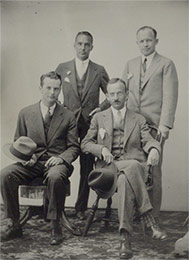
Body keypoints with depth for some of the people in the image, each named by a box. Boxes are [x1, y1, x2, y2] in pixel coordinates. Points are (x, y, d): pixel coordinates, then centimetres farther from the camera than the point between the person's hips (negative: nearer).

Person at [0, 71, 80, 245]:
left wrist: (61, 158, -14)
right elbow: (17, 143, 17)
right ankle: (15, 224, -13)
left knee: (55, 177, -38)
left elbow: (74, 147, 7)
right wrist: (23, 156, -6)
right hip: (31, 163, 2)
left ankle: (55, 226, -21)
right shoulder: (26, 113, 13)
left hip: (56, 162, -2)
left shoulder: (68, 116, 9)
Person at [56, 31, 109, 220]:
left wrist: (101, 108, -3)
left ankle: (81, 208, 16)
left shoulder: (99, 71, 5)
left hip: (90, 124, 0)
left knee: (87, 168, 4)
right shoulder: (62, 69, 6)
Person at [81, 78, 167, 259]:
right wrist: (101, 149, -7)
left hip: (134, 166, 0)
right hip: (108, 166, 0)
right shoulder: (98, 118, 20)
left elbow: (148, 140, 4)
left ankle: (125, 237, -40)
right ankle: (150, 222, -40)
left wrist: (154, 150, -22)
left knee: (125, 181, -38)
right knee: (125, 180, -38)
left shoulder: (139, 120, 19)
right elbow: (85, 144, 15)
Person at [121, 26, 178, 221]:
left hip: (154, 126, -4)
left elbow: (170, 97, -5)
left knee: (153, 172, -1)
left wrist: (165, 124, -14)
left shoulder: (166, 65, 2)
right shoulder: (130, 64, 18)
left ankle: (152, 217, 8)